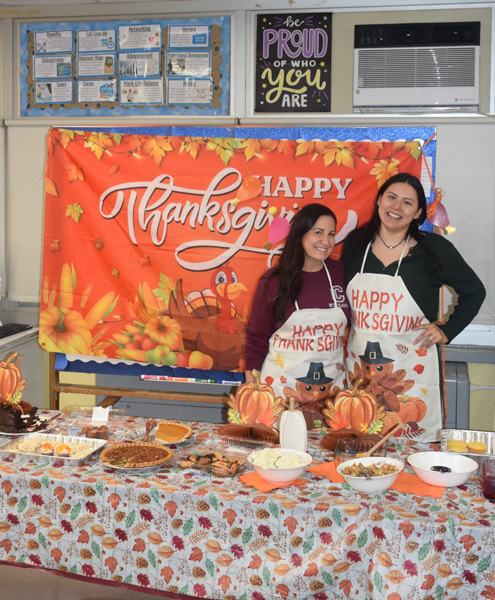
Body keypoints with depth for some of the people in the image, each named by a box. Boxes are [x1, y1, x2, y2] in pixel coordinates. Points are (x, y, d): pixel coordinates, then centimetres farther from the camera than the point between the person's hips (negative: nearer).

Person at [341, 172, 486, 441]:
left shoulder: (434, 249, -3)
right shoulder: (355, 244, 5)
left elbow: (474, 292, 9)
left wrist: (447, 331, 2)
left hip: (411, 367, -2)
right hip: (359, 365, 3)